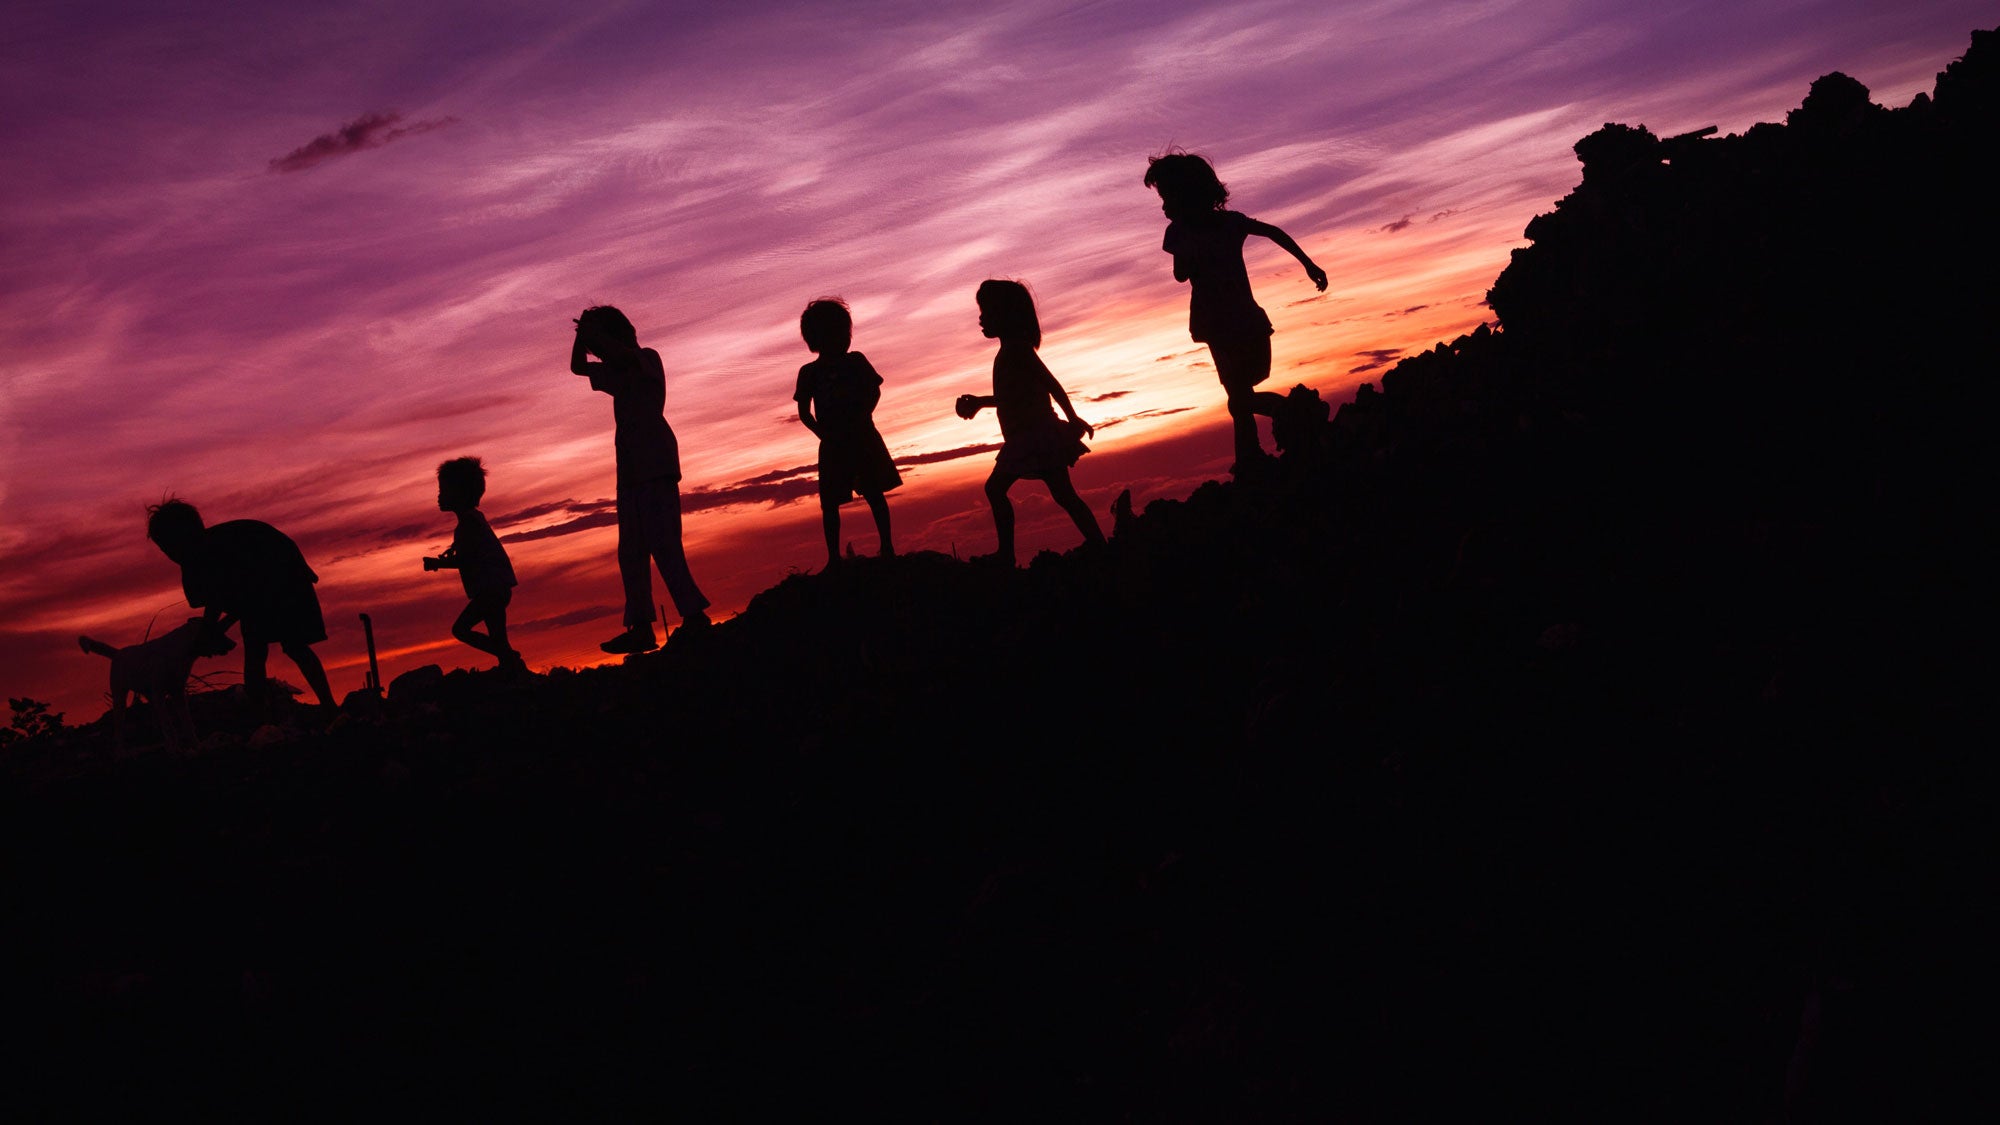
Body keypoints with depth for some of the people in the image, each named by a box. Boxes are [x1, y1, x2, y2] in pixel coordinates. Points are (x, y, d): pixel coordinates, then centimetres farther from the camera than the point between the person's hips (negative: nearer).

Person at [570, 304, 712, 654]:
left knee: (662, 540, -18)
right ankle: (640, 627, -2)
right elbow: (578, 366, 32)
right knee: (631, 550, 1)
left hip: (654, 464, -9)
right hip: (630, 468, 9)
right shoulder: (619, 374, 26)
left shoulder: (648, 359, 3)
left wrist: (591, 331, -6)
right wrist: (582, 335, 14)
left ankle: (694, 614, -21)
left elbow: (622, 354, -19)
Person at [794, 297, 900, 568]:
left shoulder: (856, 361, 2)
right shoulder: (810, 373, 3)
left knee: (874, 494, 7)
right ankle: (834, 556, 6)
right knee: (829, 503, 3)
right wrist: (823, 433, -10)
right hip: (833, 445, 1)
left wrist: (861, 418, -12)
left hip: (863, 438, -1)